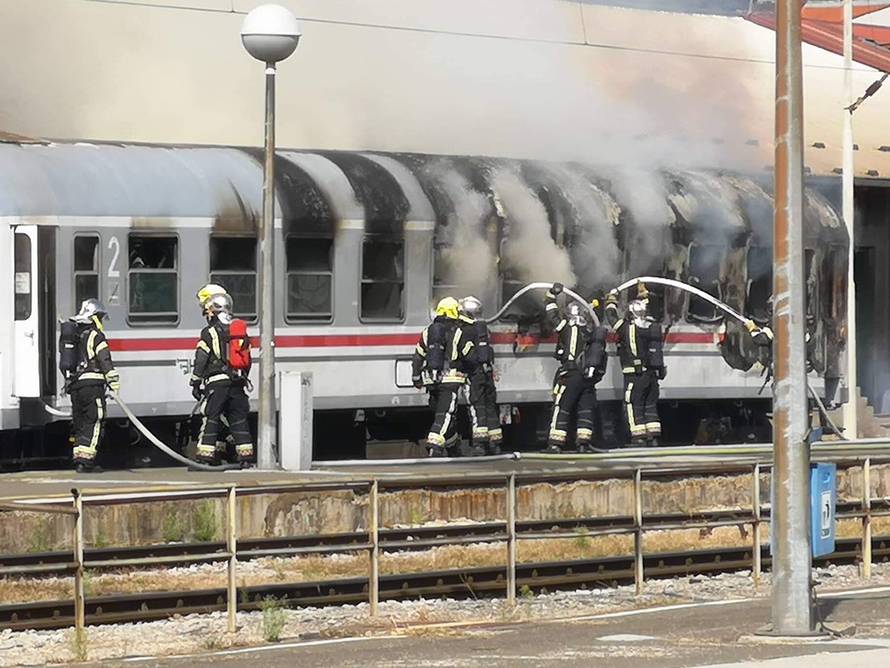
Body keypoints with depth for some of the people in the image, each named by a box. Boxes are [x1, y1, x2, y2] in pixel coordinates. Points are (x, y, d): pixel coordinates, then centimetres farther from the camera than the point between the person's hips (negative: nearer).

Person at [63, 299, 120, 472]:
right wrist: (114, 383, -12)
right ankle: (86, 460, -13)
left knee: (80, 423, 13)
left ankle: (79, 458, 11)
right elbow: (105, 361, -13)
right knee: (94, 422, -6)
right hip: (92, 384, -8)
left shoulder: (74, 336, 17)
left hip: (74, 385, 8)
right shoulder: (95, 336, -7)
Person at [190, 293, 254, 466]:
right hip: (236, 384, 5)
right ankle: (245, 457, 7)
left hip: (216, 382, -5)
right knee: (239, 419, 9)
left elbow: (201, 360, -7)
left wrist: (196, 383, -3)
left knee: (210, 419, -2)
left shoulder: (209, 333, -5)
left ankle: (205, 457, -5)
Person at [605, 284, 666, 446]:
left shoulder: (627, 327, -10)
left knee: (634, 408, -3)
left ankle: (639, 439, -10)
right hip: (653, 375, 6)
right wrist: (643, 294, 43)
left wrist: (612, 298, 25)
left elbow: (611, 316, 7)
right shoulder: (653, 328, 6)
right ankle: (653, 439, 8)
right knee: (651, 407, 11)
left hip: (635, 376, -6)